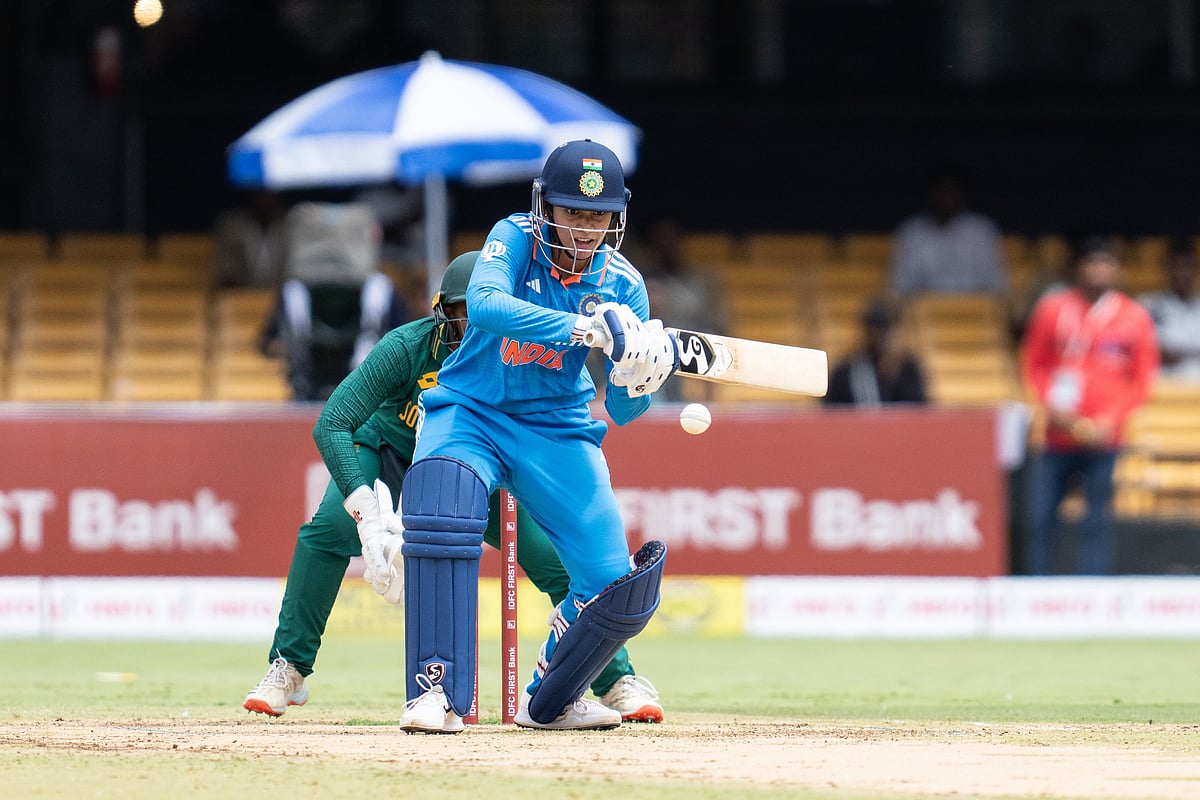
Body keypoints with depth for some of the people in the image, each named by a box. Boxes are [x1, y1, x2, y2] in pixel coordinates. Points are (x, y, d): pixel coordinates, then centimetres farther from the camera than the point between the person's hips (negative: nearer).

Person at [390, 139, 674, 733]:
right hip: (471, 412, -3)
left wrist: (638, 381, -29)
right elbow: (483, 304, -37)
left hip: (558, 432, 3)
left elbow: (621, 412, -5)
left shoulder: (622, 284, -6)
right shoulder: (515, 239, -14)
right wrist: (585, 328, -45)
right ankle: (436, 693, -29)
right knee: (441, 508, -36)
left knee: (616, 586, -9)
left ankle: (549, 701, 21)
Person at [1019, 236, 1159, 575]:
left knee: (1098, 521, -5)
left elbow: (1142, 381, 6)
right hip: (1056, 433, 1)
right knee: (1040, 518, -1)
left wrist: (1110, 419, -8)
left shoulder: (1135, 317, 4)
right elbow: (1033, 366, 10)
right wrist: (1051, 406, -7)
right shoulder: (1052, 309, 5)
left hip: (1104, 439, -1)